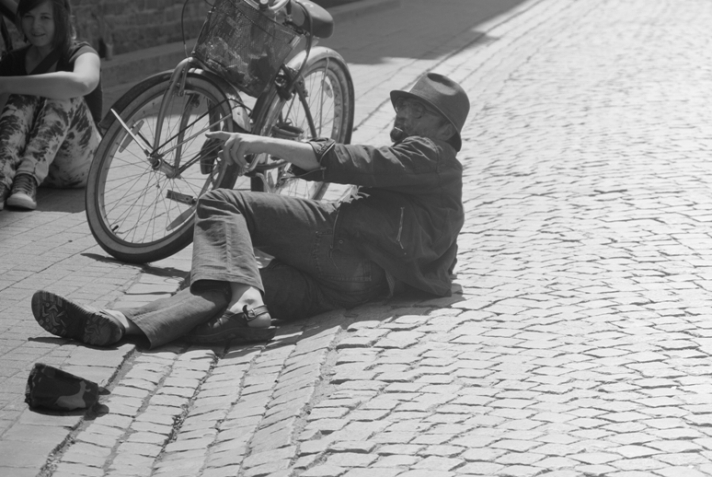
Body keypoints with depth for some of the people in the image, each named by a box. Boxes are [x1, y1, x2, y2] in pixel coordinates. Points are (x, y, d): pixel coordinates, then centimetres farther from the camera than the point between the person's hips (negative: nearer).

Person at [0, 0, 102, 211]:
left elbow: (81, 83, -34)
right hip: (29, 159, 3)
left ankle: (27, 180, -44)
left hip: (78, 167, -3)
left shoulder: (81, 54, -7)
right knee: (25, 97, -24)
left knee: (63, 96, -28)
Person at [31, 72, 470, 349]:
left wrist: (265, 143, -11)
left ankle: (245, 301, -32)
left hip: (346, 245, -8)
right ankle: (122, 324, -30)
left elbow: (346, 163, -6)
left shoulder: (429, 154, 10)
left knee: (220, 204, -11)